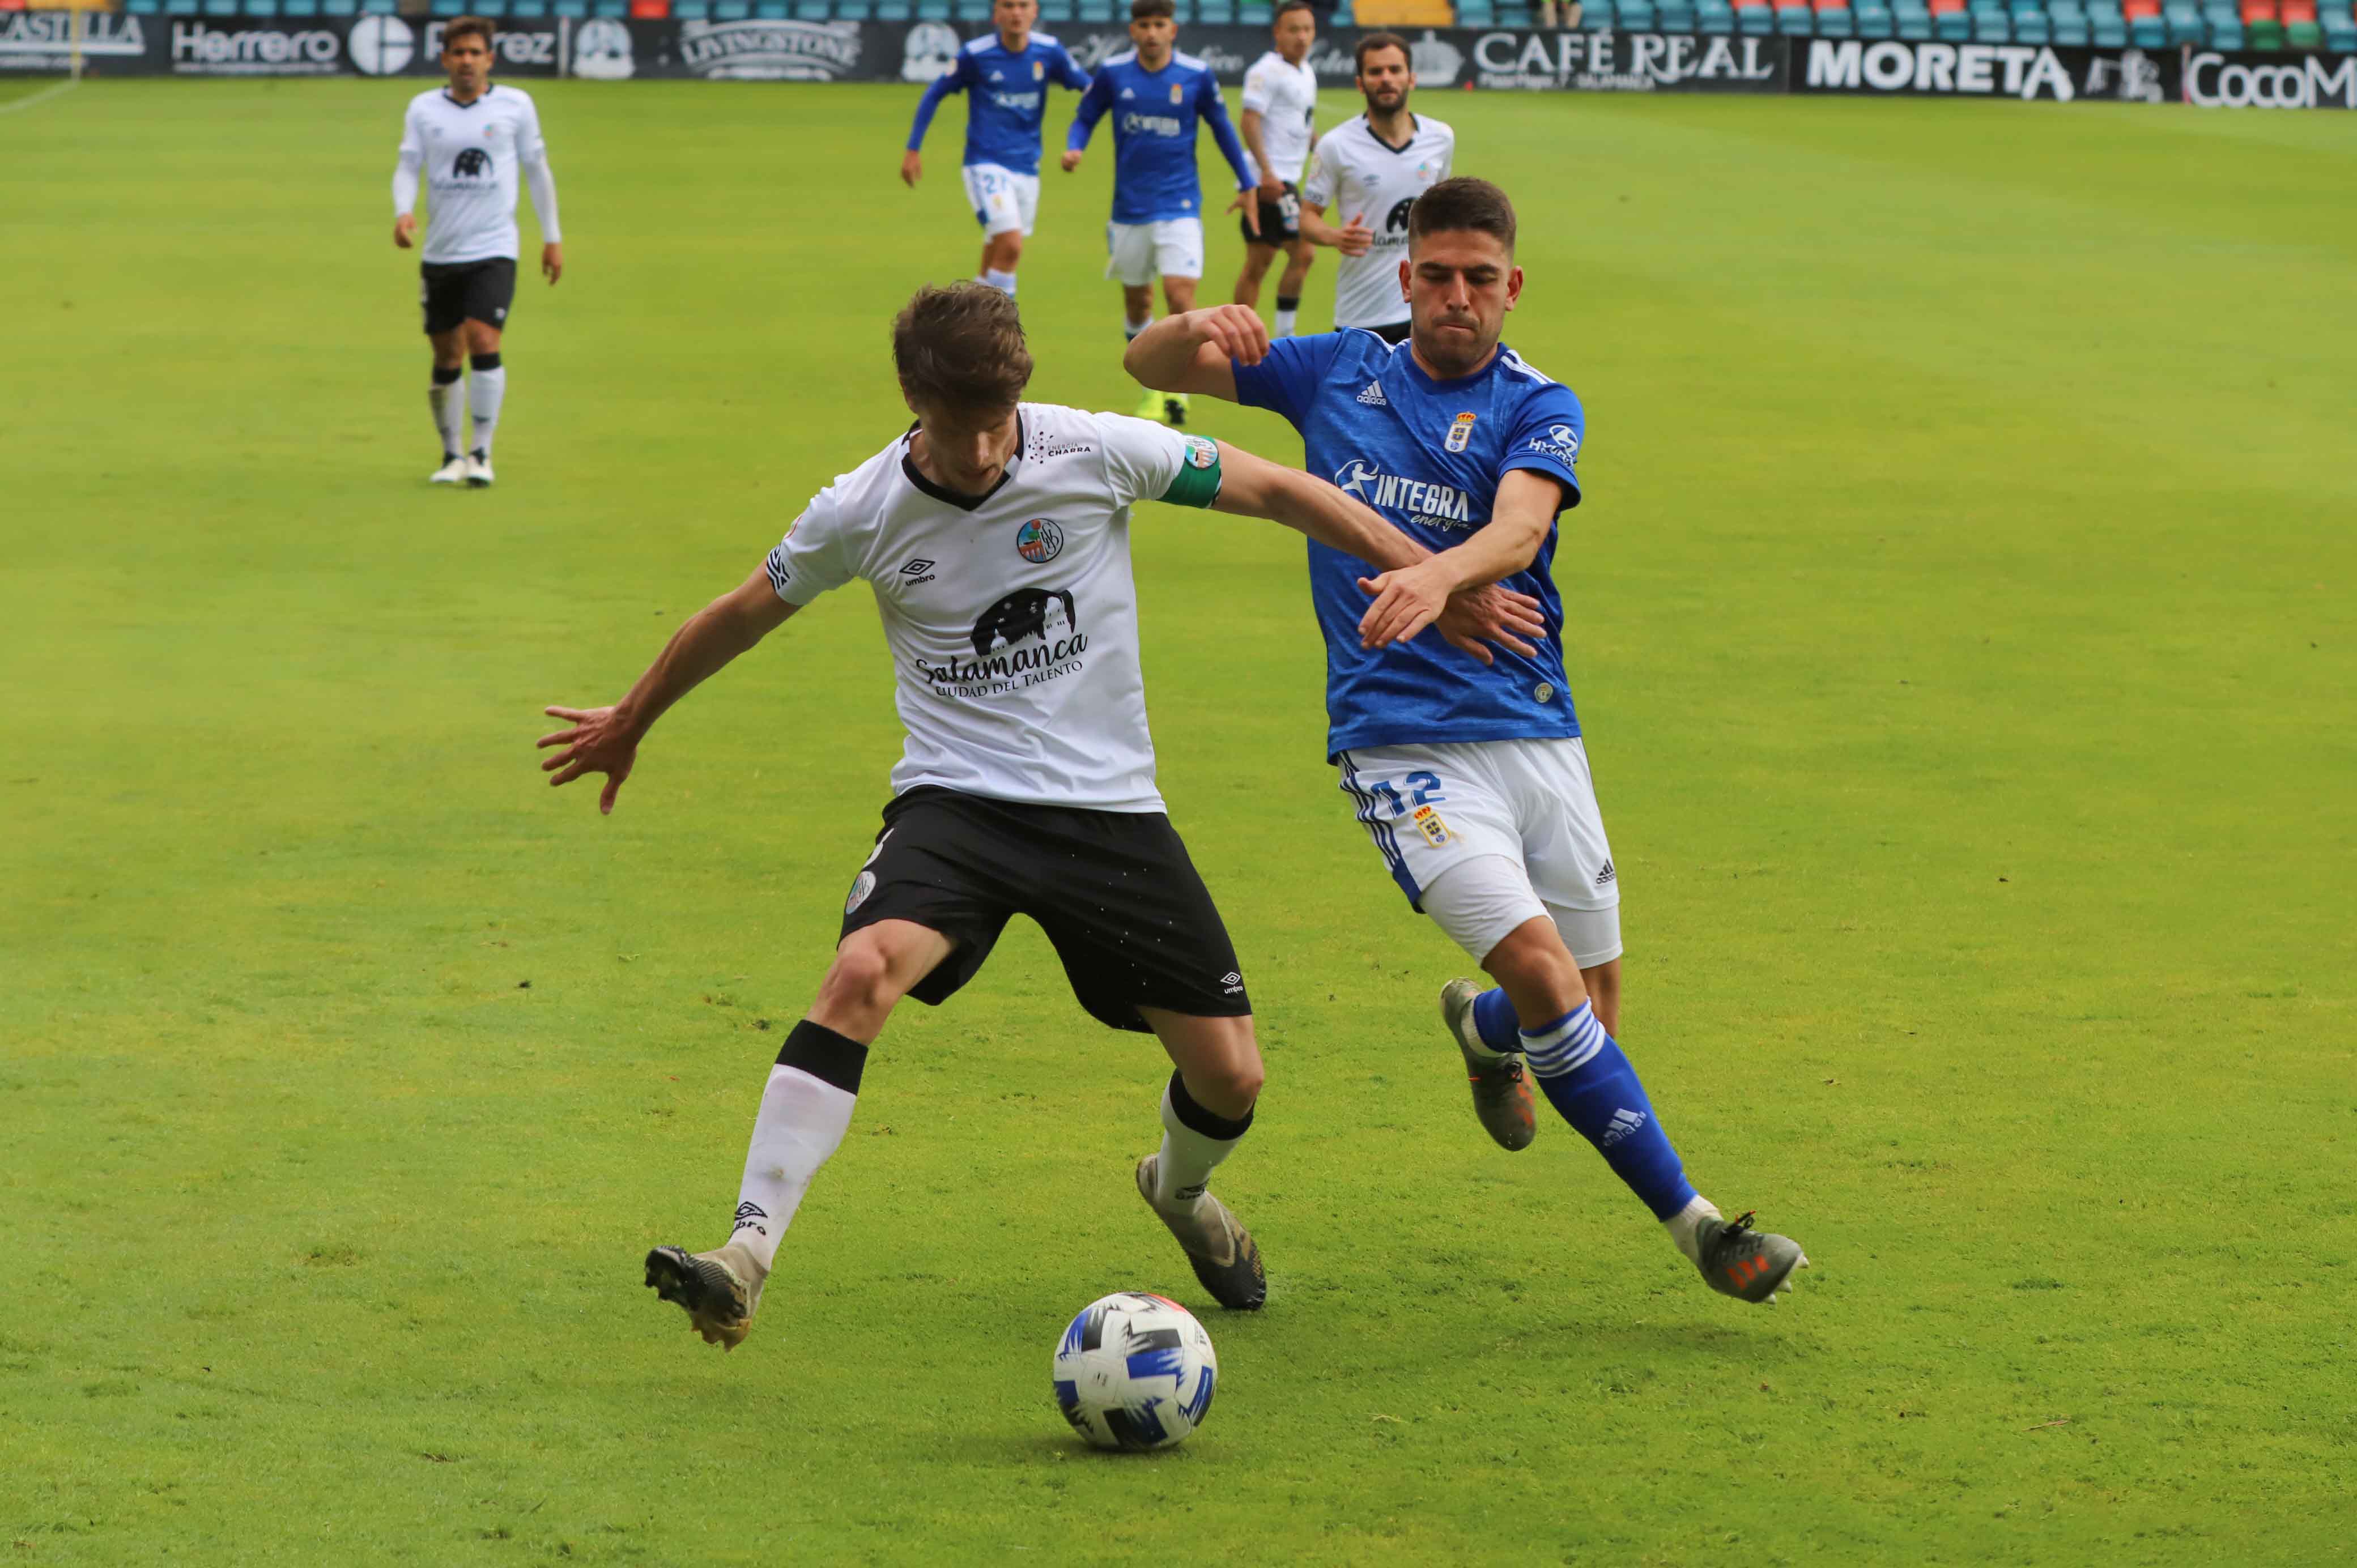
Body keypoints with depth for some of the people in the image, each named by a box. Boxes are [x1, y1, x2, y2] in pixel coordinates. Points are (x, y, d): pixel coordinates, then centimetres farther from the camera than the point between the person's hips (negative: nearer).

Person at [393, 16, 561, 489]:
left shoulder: (515, 105, 1)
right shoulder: (423, 108, 5)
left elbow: (537, 169, 9)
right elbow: (408, 165, -1)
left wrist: (552, 237, 10)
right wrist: (404, 211, -21)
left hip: (494, 250, -2)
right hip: (440, 253, 2)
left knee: (483, 343, -18)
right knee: (447, 360, 6)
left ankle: (481, 454, -10)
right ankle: (452, 454, 22)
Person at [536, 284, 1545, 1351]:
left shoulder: (1097, 453, -11)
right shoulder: (859, 514, -8)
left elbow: (1277, 492, -1)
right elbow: (741, 618, 10)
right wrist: (628, 724, 23)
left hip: (1108, 804, 1)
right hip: (957, 801, -1)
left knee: (1231, 1076, 0)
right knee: (862, 972, -32)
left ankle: (1180, 1192, 38)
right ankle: (746, 1257, -34)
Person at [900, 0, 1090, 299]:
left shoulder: (1049, 52, -2)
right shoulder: (976, 54, -9)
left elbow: (1090, 88, 7)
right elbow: (933, 95, 2)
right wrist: (912, 150, 2)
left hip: (1027, 170, 4)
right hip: (986, 165, -4)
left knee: (997, 263, 12)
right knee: (1011, 245, -20)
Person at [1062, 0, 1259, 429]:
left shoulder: (1197, 75, -5)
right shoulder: (1112, 74, -3)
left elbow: (1222, 128, 9)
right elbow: (1085, 118, 9)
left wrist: (1247, 184, 13)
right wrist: (1074, 149, -13)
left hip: (1180, 206, -2)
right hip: (1130, 209, 2)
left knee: (1180, 292, -16)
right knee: (1138, 301, 10)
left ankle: (1178, 389, -3)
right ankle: (1153, 389, 28)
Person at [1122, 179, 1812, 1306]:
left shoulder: (1537, 408, 2)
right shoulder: (1337, 374, 8)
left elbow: (1519, 529, -19)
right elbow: (1148, 366, 12)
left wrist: (1438, 575, -42)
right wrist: (1199, 325, -13)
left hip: (1534, 734, 2)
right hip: (1399, 741, -2)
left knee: (1591, 1019, 7)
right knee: (1543, 967, -20)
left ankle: (1482, 1029, 45)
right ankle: (1687, 1219, -13)